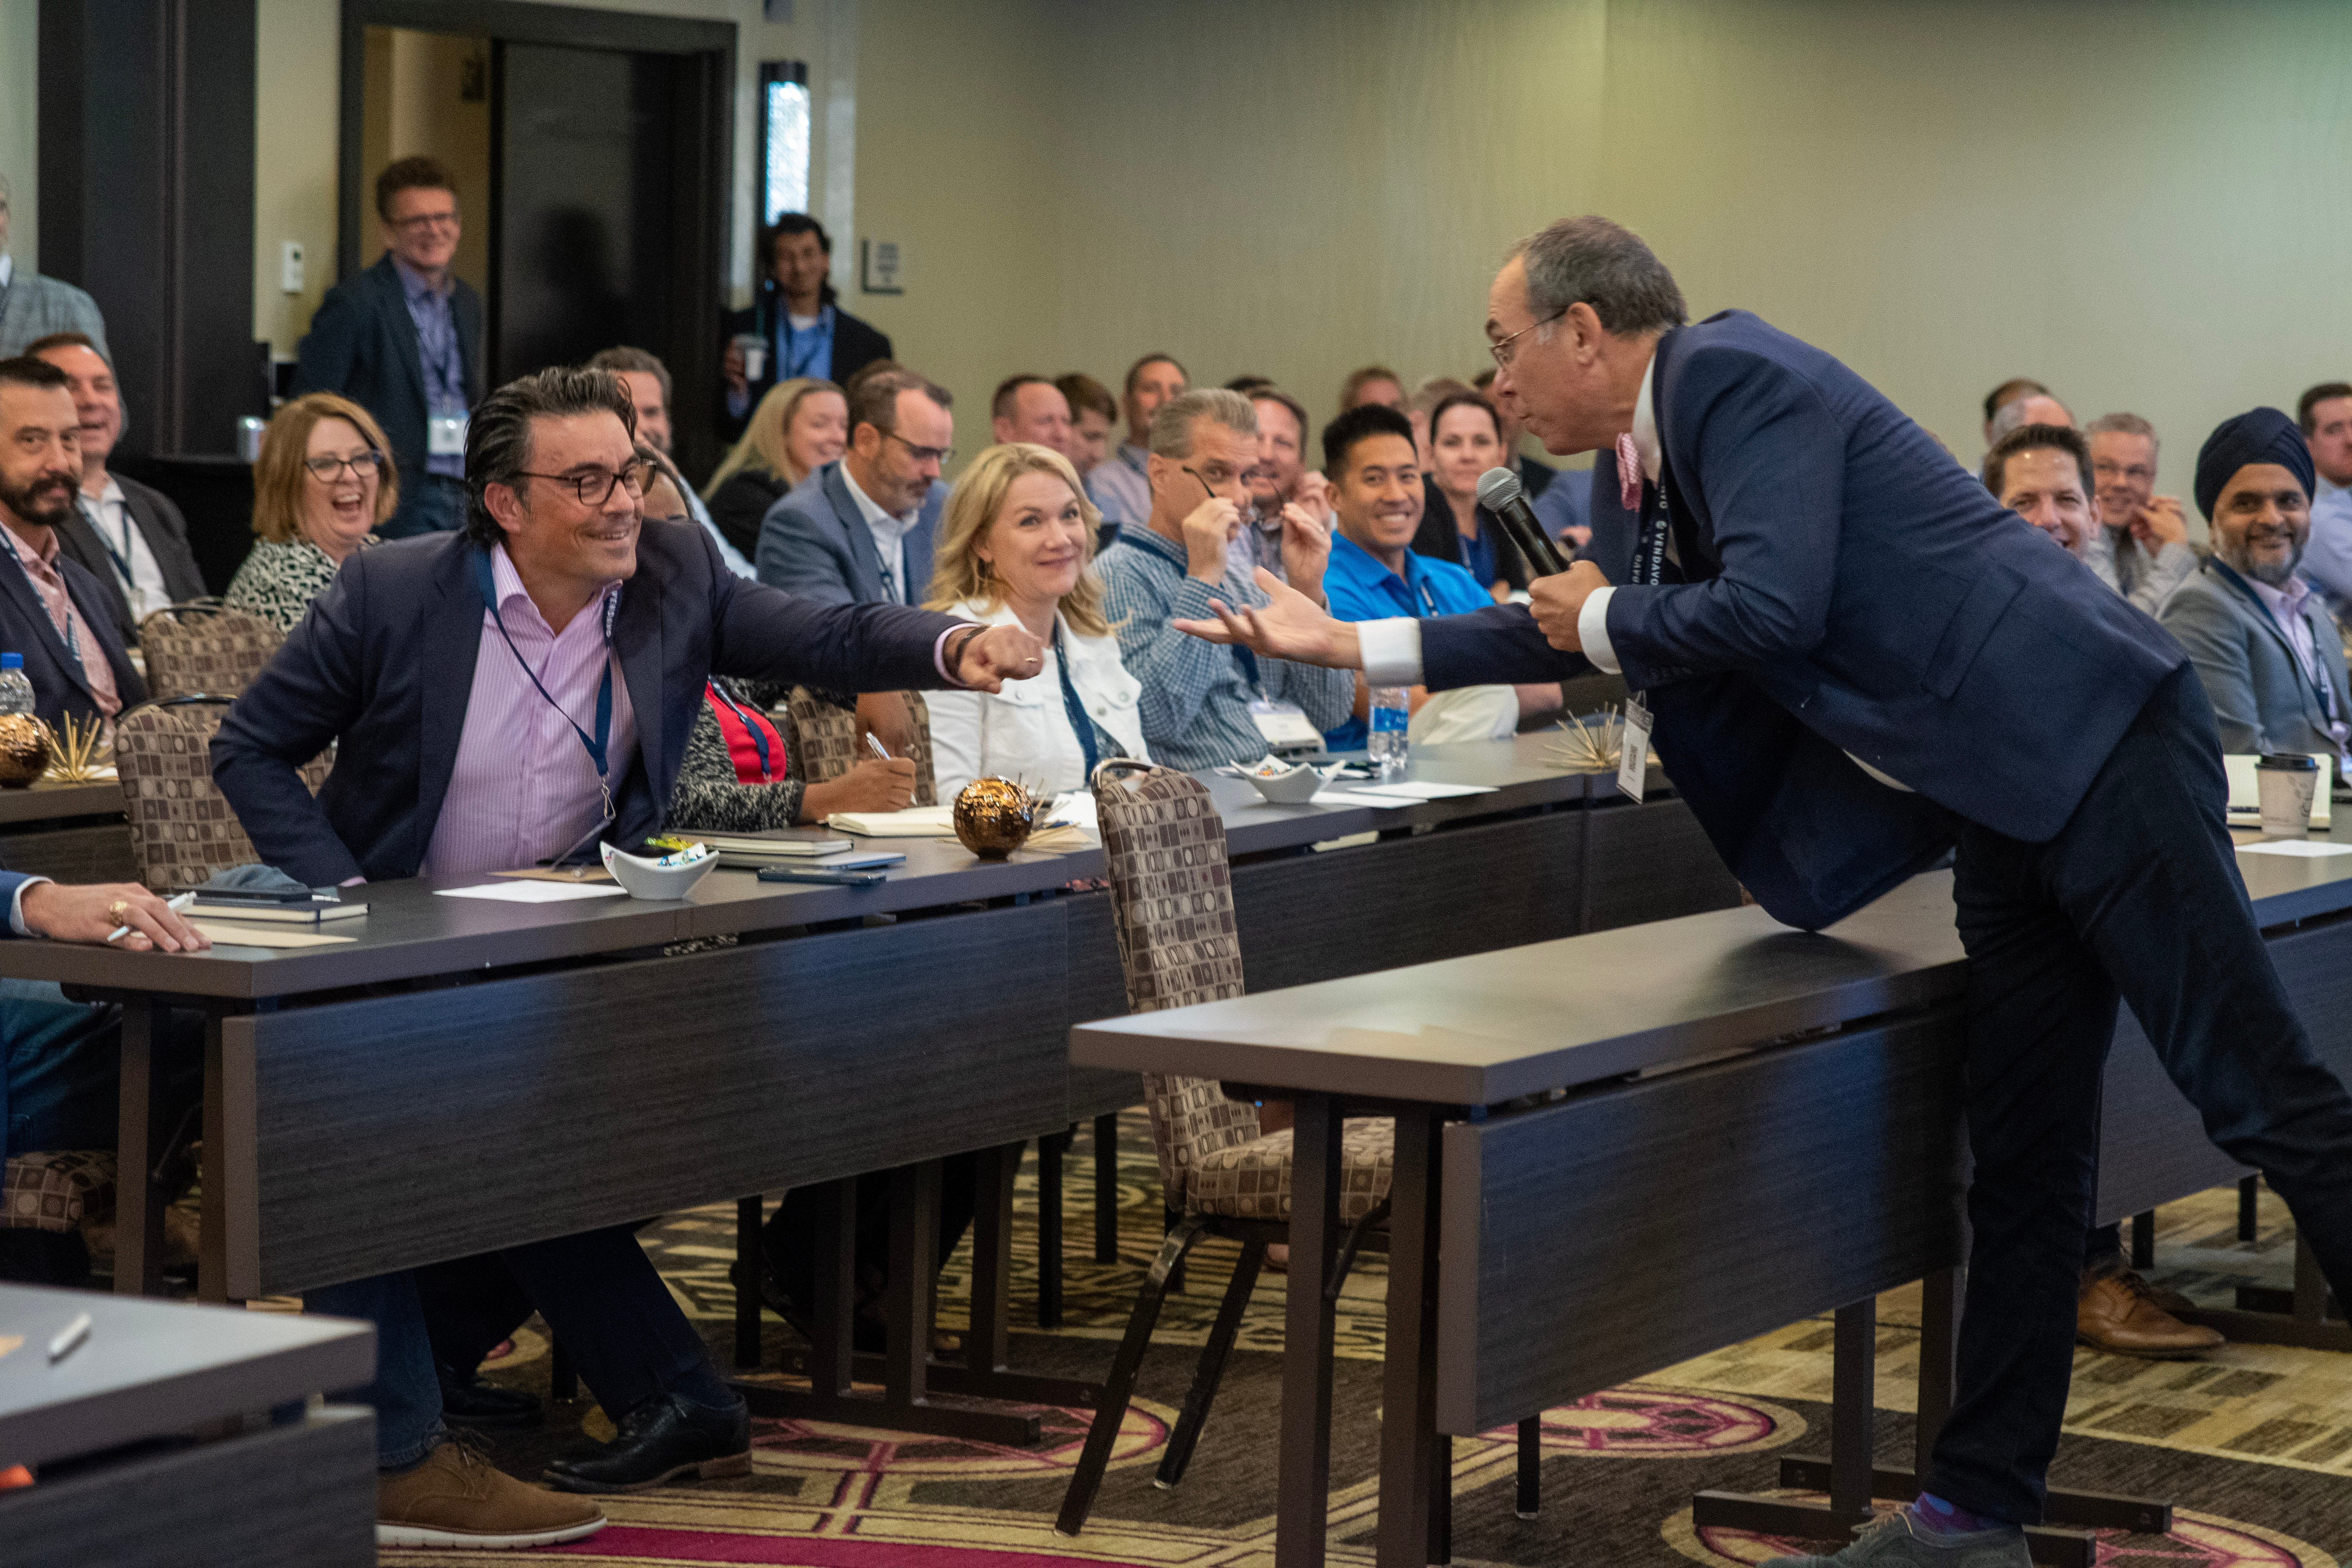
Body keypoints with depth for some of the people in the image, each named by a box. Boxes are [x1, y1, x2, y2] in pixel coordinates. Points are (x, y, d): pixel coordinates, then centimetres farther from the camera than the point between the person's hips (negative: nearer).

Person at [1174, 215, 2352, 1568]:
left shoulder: (1735, 375, -10)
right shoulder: (1673, 454, 20)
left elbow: (1772, 608, -22)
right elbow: (1597, 633, 33)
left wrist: (1603, 619, -3)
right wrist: (1350, 644, 34)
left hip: (2097, 742, -10)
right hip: (2011, 799, 10)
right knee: (2023, 1165, 12)